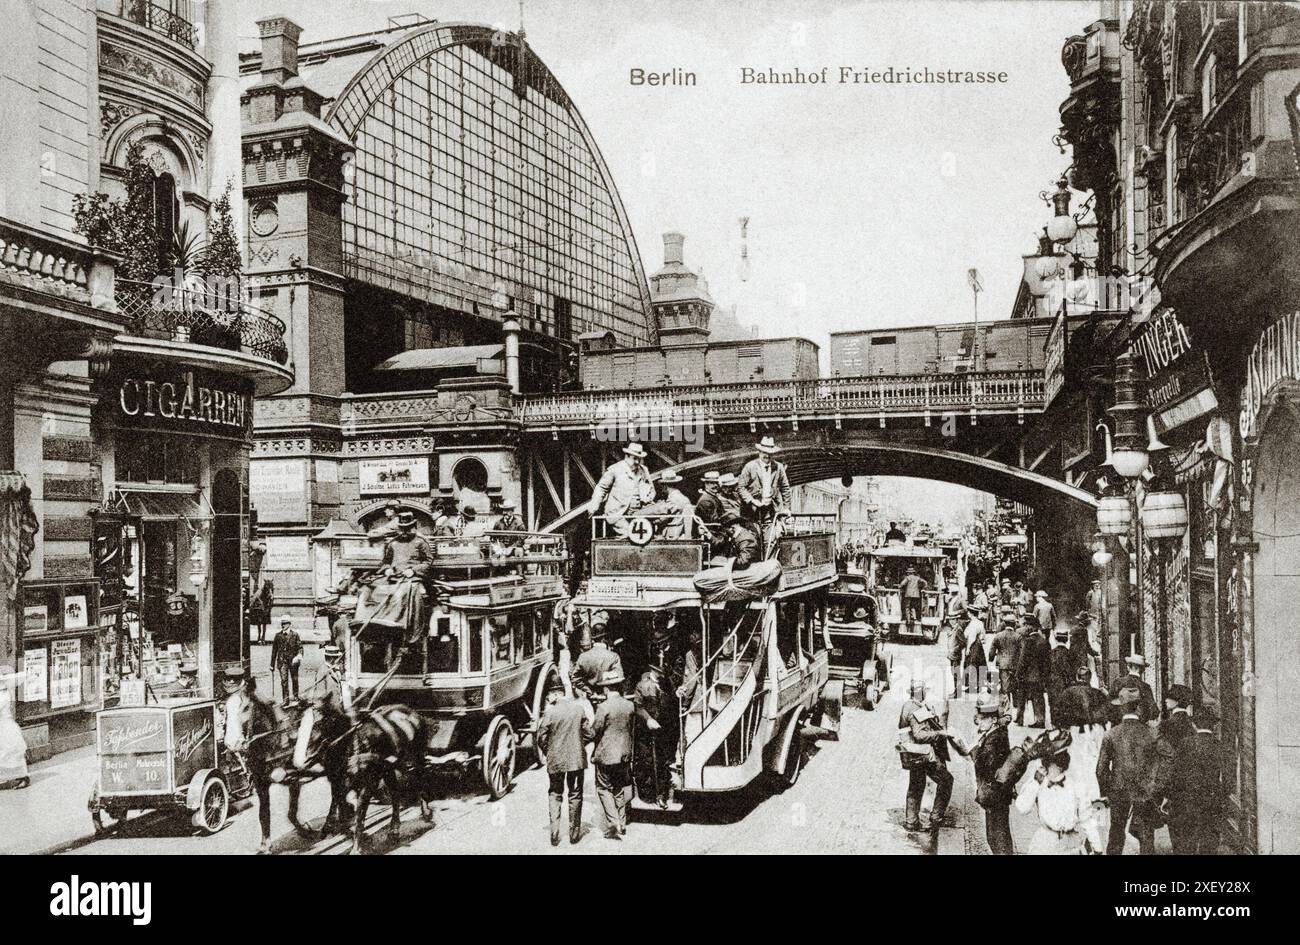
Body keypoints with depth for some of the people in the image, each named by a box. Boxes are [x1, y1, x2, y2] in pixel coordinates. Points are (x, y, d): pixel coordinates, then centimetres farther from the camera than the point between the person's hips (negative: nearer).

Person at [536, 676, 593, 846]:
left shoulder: (549, 712, -14)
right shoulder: (578, 707, -6)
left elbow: (541, 738, -9)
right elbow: (589, 733, -2)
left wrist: (548, 752, 9)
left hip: (555, 761, -2)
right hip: (577, 759, 2)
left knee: (555, 795, 14)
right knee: (575, 796, 14)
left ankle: (554, 835, 8)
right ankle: (574, 834, 20)